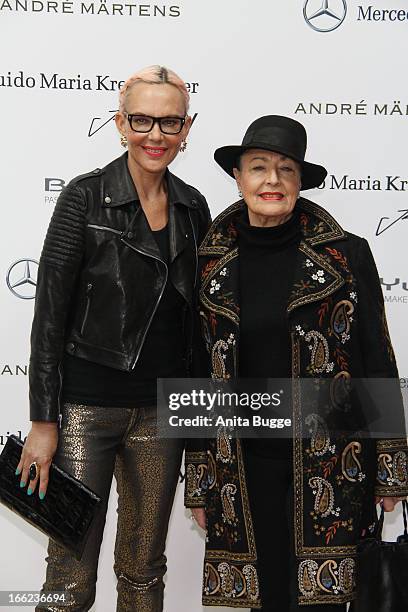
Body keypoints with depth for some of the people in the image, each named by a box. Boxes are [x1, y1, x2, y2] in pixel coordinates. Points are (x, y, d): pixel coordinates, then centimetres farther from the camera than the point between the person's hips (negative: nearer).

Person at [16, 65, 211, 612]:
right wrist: (42, 421, -12)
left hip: (162, 411, 5)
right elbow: (50, 313, -9)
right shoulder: (86, 198, -8)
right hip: (87, 407, -4)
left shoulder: (192, 207, 6)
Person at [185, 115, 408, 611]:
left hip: (327, 464, -2)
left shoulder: (346, 257, -2)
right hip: (243, 467, 2)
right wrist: (198, 480, 9)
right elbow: (199, 375, 9)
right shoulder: (211, 267, 4)